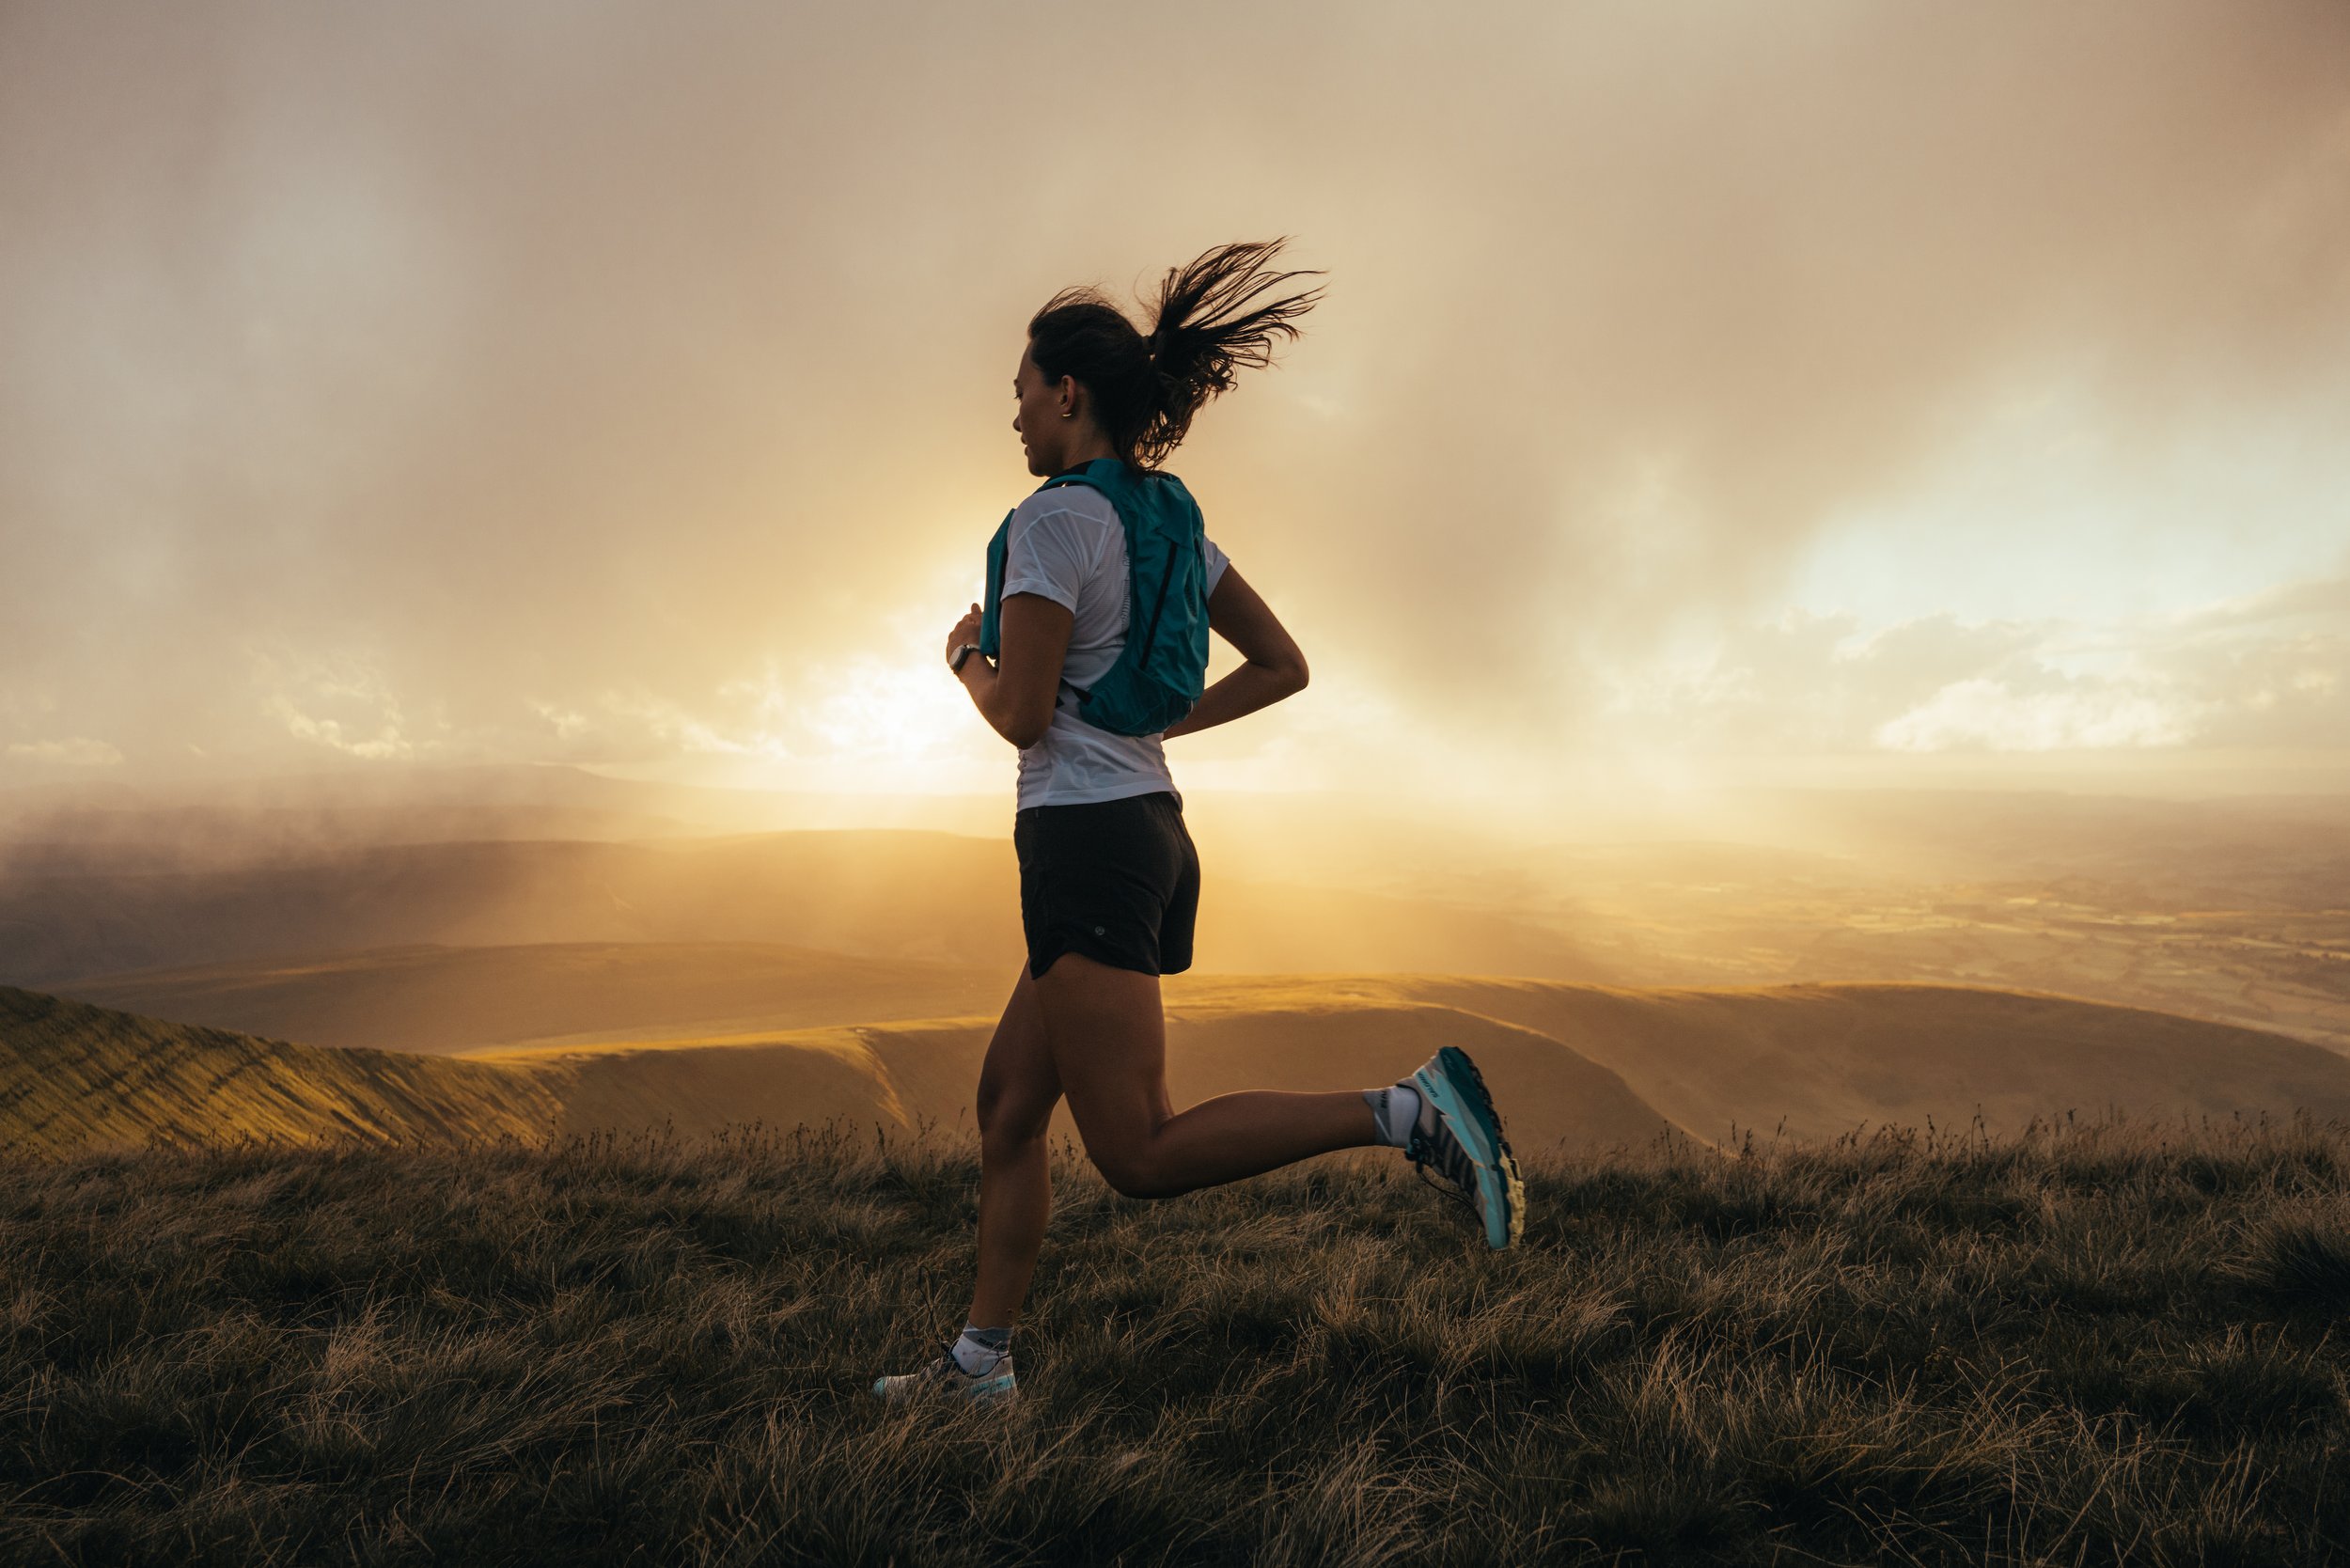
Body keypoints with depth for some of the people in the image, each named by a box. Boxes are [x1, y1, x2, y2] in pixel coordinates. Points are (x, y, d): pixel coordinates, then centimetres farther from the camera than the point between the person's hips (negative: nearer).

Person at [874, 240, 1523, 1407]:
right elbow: (1283, 667, 15)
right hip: (1150, 830, 10)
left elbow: (1022, 712, -16)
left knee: (1141, 1155, -10)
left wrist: (965, 658, 5)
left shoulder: (1055, 516, -11)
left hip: (1086, 839, -10)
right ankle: (980, 1362, 20)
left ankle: (1409, 1113, -18)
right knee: (1007, 1102, 15)